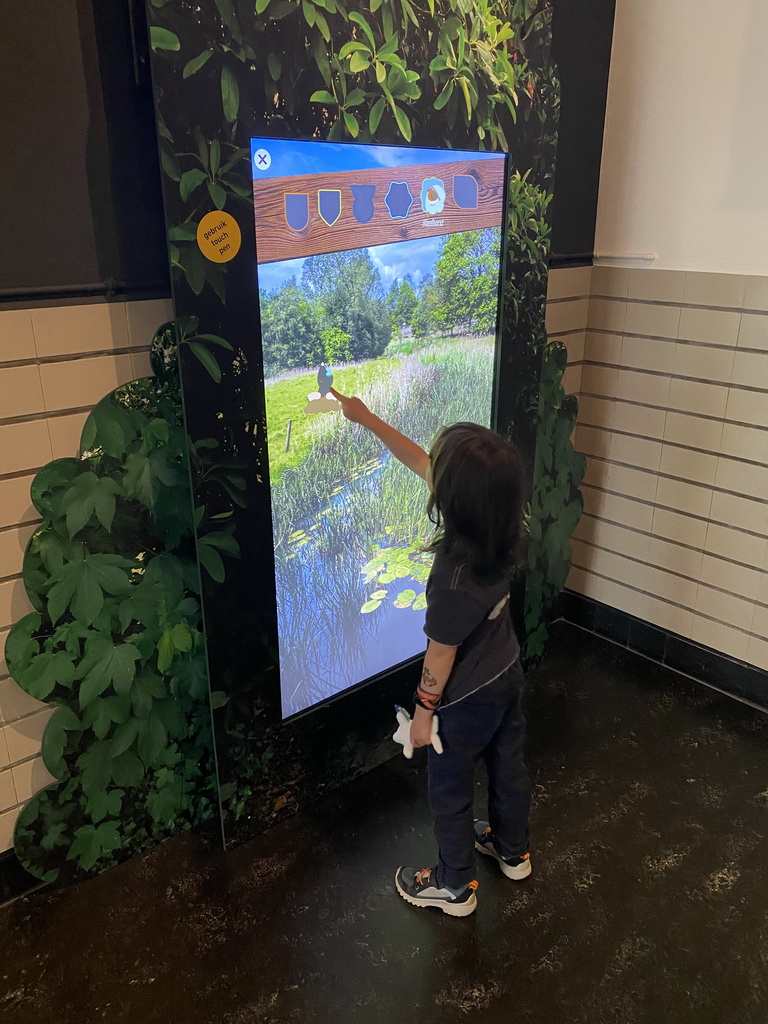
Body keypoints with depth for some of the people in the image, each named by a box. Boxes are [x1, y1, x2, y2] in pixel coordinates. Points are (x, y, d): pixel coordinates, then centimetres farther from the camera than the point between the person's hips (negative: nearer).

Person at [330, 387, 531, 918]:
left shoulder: (454, 577, -39)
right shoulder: (497, 528, -17)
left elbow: (441, 655, -24)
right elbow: (417, 460, -7)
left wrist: (423, 713, -8)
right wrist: (368, 418, -1)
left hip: (469, 697, -7)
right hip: (509, 674, 7)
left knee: (451, 789, 17)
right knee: (507, 765, 28)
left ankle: (454, 885, 40)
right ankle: (513, 851, 53)